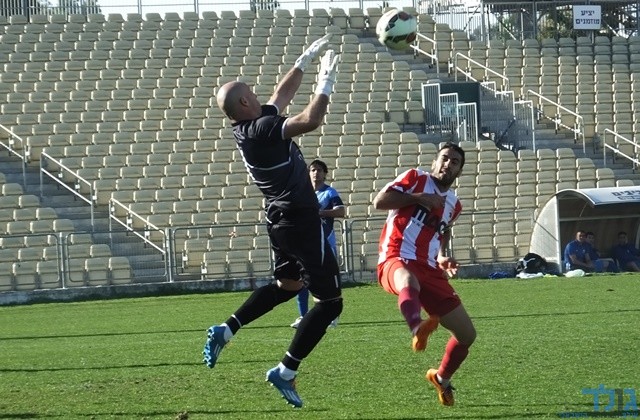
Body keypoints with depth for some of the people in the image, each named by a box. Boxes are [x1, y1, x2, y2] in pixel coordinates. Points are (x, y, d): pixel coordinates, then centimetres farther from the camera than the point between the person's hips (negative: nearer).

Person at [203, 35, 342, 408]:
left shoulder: (253, 126, 6)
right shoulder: (261, 131, -21)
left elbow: (282, 94, 21)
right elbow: (311, 121, -30)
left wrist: (307, 60, 24)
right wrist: (327, 82, -18)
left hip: (282, 220, 10)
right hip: (301, 222, -10)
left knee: (287, 285, 31)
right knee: (330, 301, -2)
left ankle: (226, 331, 23)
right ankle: (286, 373, -2)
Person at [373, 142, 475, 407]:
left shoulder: (453, 204, 21)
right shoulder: (415, 179, 4)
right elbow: (379, 202, -7)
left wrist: (443, 259, 16)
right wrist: (418, 198, -10)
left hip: (430, 271, 7)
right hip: (396, 261, -7)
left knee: (467, 334, 8)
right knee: (409, 281, -47)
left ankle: (442, 378, 35)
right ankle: (418, 330, -78)